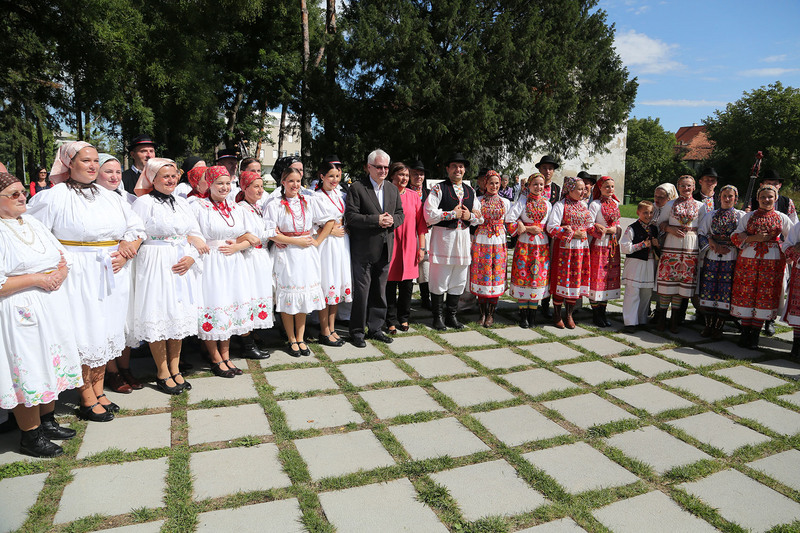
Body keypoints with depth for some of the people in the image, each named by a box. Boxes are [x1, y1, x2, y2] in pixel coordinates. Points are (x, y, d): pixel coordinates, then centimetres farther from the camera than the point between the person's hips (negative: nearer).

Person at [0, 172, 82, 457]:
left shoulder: (32, 222, 12)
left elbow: (62, 256, 15)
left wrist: (59, 274, -5)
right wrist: (37, 278, -18)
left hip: (52, 306, 8)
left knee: (51, 364, 16)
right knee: (28, 371, 1)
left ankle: (47, 421, 32)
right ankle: (30, 436, 17)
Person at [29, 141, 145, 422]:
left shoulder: (111, 197, 12)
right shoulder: (54, 197, -4)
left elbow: (138, 228, 15)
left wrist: (127, 250, -1)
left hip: (112, 276, 5)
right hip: (78, 275, -5)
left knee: (106, 331, 11)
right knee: (83, 333, 0)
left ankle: (98, 391, 25)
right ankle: (87, 399, 14)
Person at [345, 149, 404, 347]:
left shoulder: (393, 189, 12)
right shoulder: (357, 188, -7)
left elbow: (400, 214, 14)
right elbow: (350, 216, -14)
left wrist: (392, 219, -9)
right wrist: (376, 220, -20)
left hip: (385, 249, 6)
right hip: (363, 250, -6)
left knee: (380, 291, 13)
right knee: (361, 291, 0)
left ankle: (375, 328, 26)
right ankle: (357, 331, 13)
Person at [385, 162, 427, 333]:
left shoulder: (414, 196, 7)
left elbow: (421, 222, 7)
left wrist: (421, 247, 4)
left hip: (409, 247, 3)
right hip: (390, 247, -2)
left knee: (407, 284, 7)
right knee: (390, 284, 2)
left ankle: (403, 318, 24)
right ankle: (392, 321, 15)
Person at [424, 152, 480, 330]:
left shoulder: (470, 191, 15)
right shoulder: (438, 189, -3)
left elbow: (478, 215, 20)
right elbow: (430, 215, -13)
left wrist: (470, 216, -2)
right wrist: (453, 214, -11)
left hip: (463, 237, 5)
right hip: (442, 237, -5)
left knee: (458, 281, 11)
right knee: (439, 281, 0)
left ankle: (452, 316, 23)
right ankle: (437, 317, 13)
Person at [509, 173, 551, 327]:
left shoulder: (547, 204, 10)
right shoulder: (522, 201, 1)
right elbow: (510, 220, -8)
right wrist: (528, 229, -12)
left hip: (542, 246, 3)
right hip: (524, 245, -3)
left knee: (539, 278, 3)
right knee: (523, 277, -2)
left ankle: (532, 314, 13)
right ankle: (523, 315, 8)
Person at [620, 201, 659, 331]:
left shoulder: (654, 229, 13)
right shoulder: (632, 229, -7)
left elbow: (659, 250, 24)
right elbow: (624, 248, -14)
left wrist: (657, 244, 1)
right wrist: (642, 244, -15)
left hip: (649, 265, 6)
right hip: (635, 264, -6)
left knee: (647, 294, 9)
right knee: (632, 294, -5)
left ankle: (642, 320, 22)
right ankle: (630, 322, 1)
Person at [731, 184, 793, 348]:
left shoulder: (782, 218, 10)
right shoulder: (748, 216, 9)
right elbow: (735, 236, 3)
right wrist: (755, 238, -10)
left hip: (772, 261, 0)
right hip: (748, 259, 0)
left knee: (765, 295, -1)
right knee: (746, 293, -2)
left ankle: (755, 334, 7)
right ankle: (745, 333, 7)